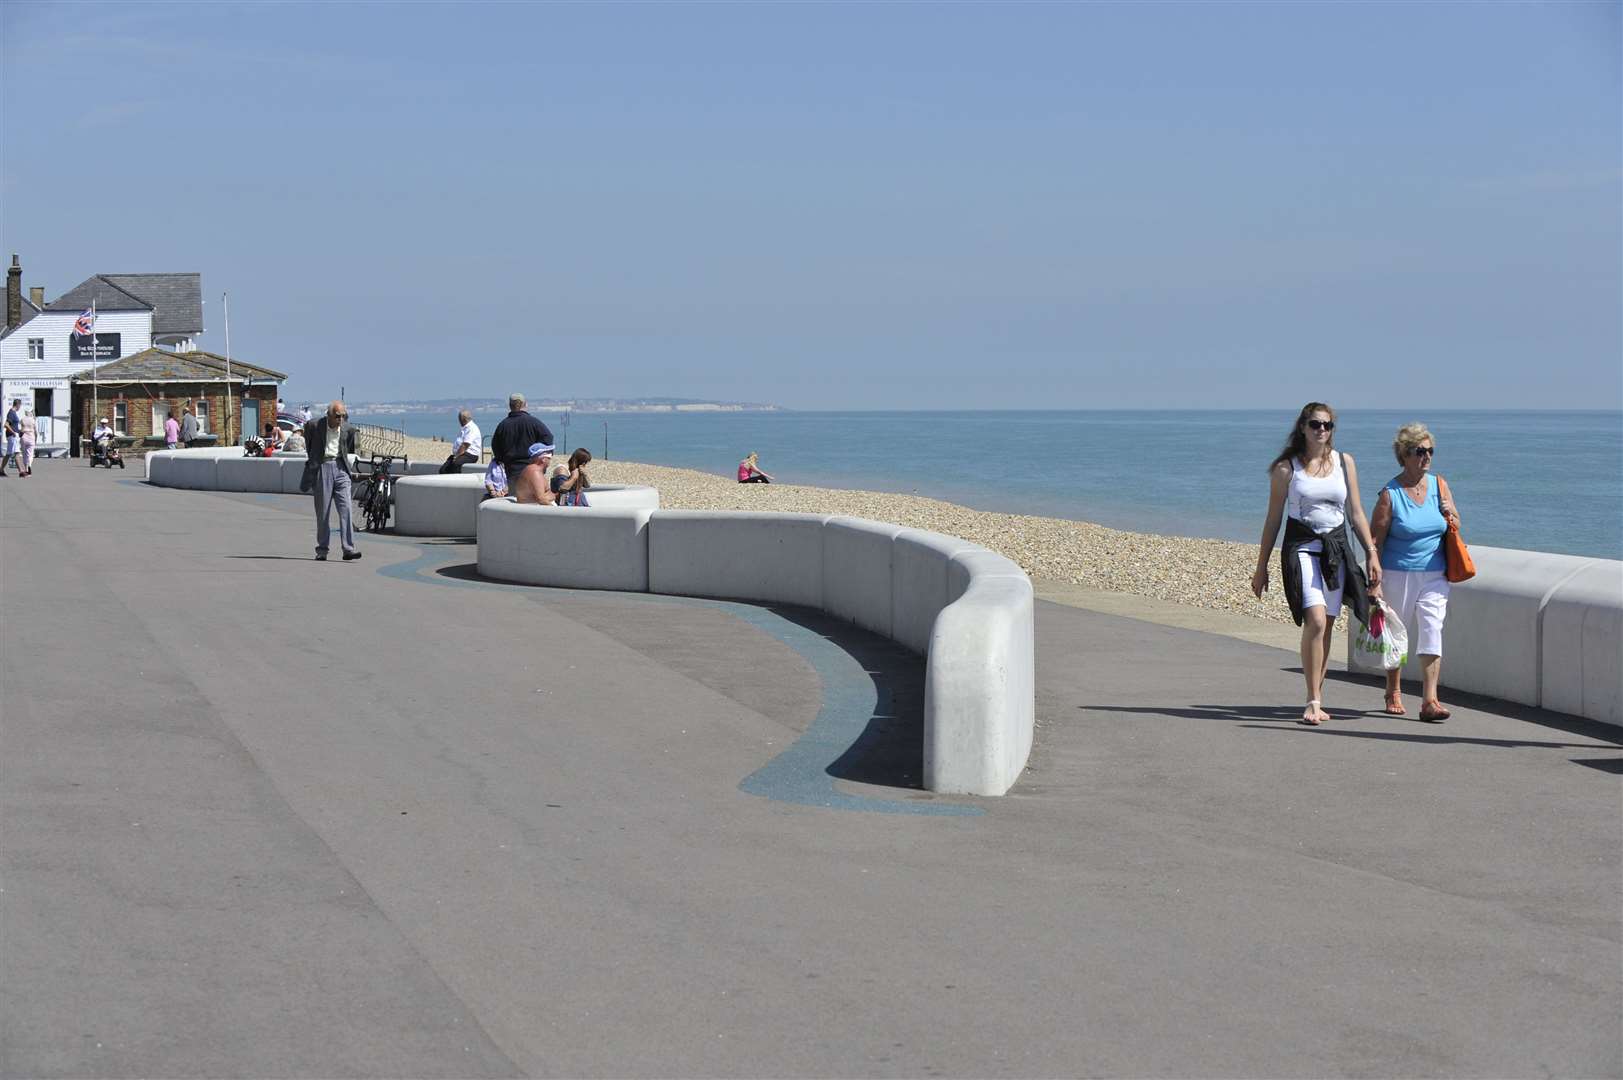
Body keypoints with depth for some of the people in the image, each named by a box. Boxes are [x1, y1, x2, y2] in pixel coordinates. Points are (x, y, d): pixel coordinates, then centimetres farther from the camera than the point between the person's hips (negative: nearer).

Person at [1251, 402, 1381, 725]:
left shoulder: (1344, 462, 10)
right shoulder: (1286, 467, 2)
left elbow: (1356, 513, 14)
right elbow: (1273, 519, 5)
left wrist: (1372, 554, 6)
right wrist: (1261, 567, 6)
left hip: (1337, 548, 3)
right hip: (1301, 546, -3)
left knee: (1326, 627, 4)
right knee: (1315, 620, -20)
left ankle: (1317, 701, 12)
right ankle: (1313, 701, -16)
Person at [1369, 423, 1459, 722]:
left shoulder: (1439, 484, 4)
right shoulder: (1390, 494, -9)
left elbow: (1456, 528, 13)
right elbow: (1375, 540, -8)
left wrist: (1449, 515, -10)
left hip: (1434, 575, 2)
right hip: (1399, 573, -2)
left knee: (1432, 632, -10)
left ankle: (1430, 701, -12)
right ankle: (1393, 693, 32)